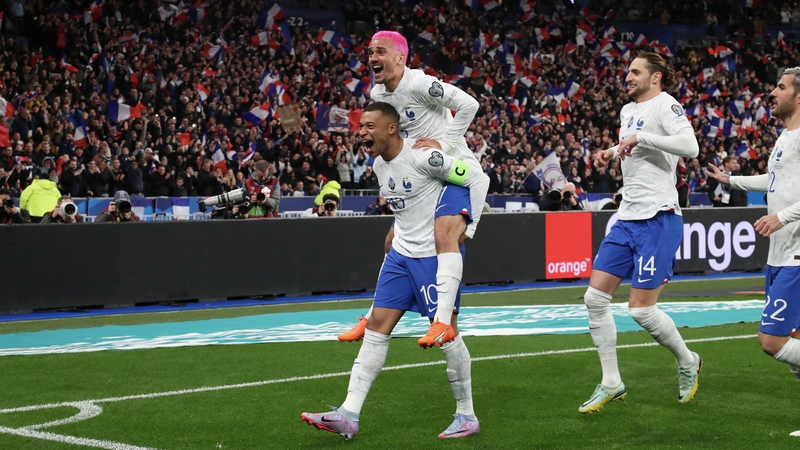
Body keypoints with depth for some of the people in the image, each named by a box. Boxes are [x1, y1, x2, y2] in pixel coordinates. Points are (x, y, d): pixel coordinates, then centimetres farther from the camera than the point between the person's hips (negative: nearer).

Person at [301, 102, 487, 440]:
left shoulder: (423, 157, -19)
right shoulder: (379, 163, 7)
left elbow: (478, 179, -16)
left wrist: (467, 223, -15)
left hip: (434, 256, -8)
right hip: (400, 254, 8)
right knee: (377, 325, 2)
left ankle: (467, 416, 11)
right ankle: (348, 415, 0)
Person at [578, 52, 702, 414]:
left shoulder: (664, 104, -9)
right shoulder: (628, 110, 16)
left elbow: (689, 146, -26)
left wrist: (638, 138, -23)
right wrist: (612, 152, 16)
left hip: (658, 219, -8)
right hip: (627, 218, 9)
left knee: (641, 309, -9)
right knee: (595, 296, 1)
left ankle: (688, 362, 18)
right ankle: (611, 384, 11)